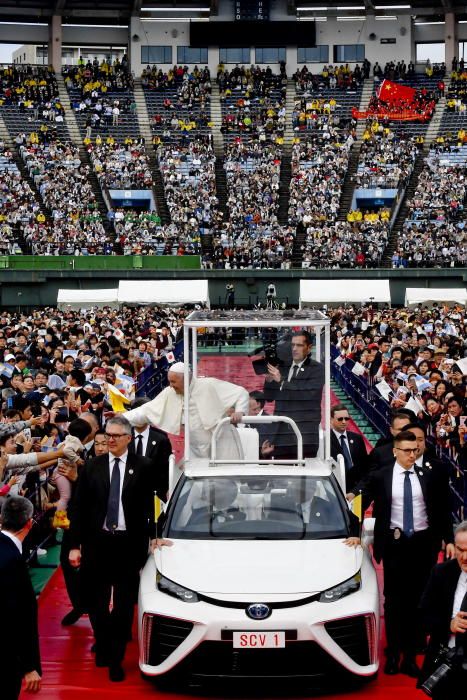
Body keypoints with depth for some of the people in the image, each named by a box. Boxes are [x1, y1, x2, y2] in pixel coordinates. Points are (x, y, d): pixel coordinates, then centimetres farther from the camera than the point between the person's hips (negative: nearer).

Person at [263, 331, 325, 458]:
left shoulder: (317, 369, 1)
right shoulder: (282, 368, 15)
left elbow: (309, 394, -15)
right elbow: (269, 397, 15)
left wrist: (282, 380, -14)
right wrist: (269, 379, -4)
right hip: (281, 433, 4)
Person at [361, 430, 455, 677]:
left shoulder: (430, 476, 3)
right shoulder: (379, 477, 0)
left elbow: (443, 510, 7)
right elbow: (361, 504, 6)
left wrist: (448, 540, 2)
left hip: (423, 543, 1)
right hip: (395, 544, -1)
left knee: (416, 600, 4)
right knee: (394, 600, 4)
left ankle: (410, 656, 13)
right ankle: (393, 655, 14)